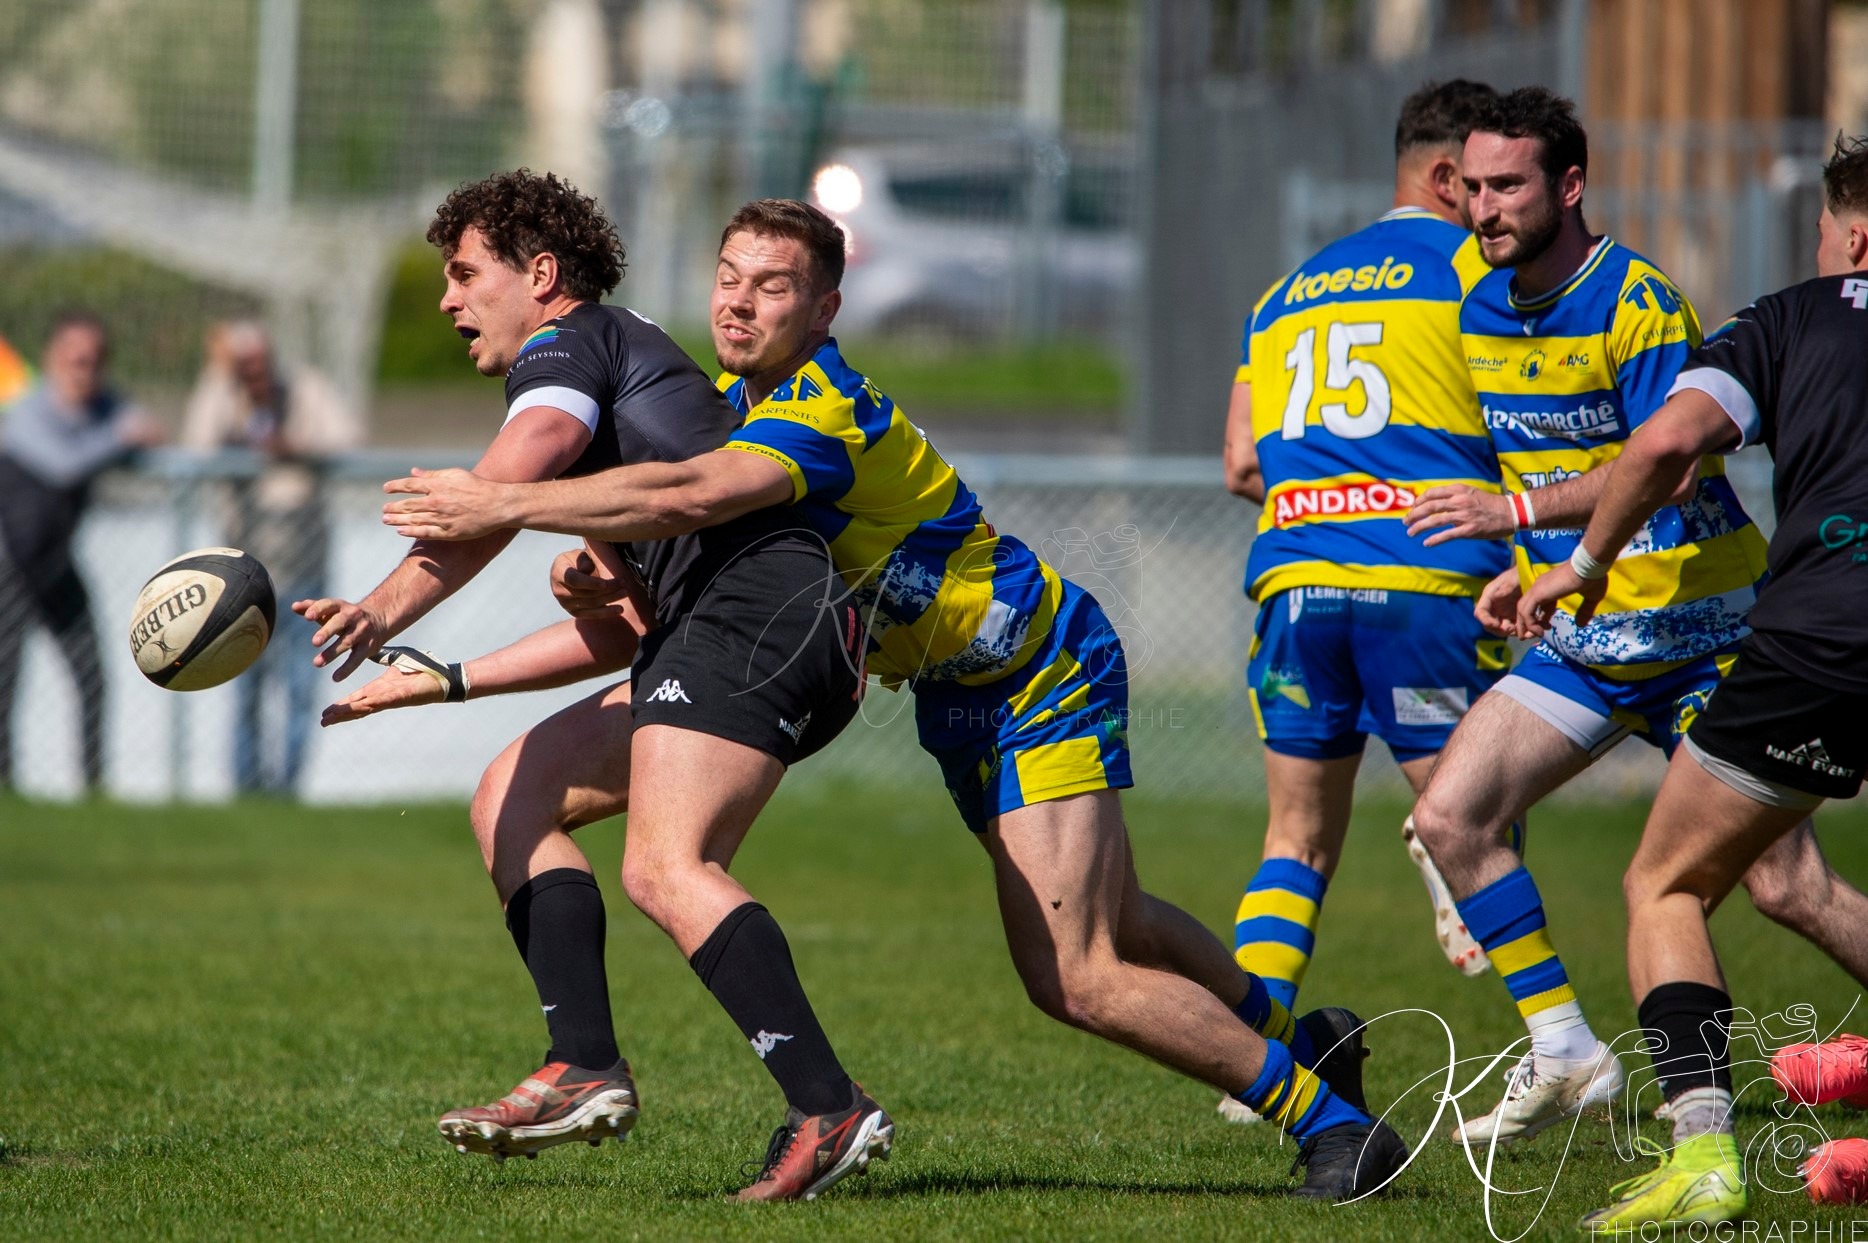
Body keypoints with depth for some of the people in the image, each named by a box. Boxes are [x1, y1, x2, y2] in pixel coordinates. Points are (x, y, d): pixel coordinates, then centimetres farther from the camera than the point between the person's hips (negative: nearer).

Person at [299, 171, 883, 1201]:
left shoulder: (567, 349, 3)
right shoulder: (619, 377, 33)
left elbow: (500, 489, -18)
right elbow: (624, 626, 32)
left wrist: (387, 607, -31)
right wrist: (448, 681, 32)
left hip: (760, 603, -10)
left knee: (666, 867, -25)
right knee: (512, 794, 11)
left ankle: (829, 1110, -33)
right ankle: (585, 1068, -2)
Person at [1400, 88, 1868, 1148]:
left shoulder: (1638, 304, -18)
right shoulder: (1480, 311, 6)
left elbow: (1673, 464, -27)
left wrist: (1524, 513, -31)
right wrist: (1521, 572, 9)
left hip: (1699, 628, -7)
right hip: (1578, 634, 7)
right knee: (1451, 815, -7)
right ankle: (1565, 1057, 2)